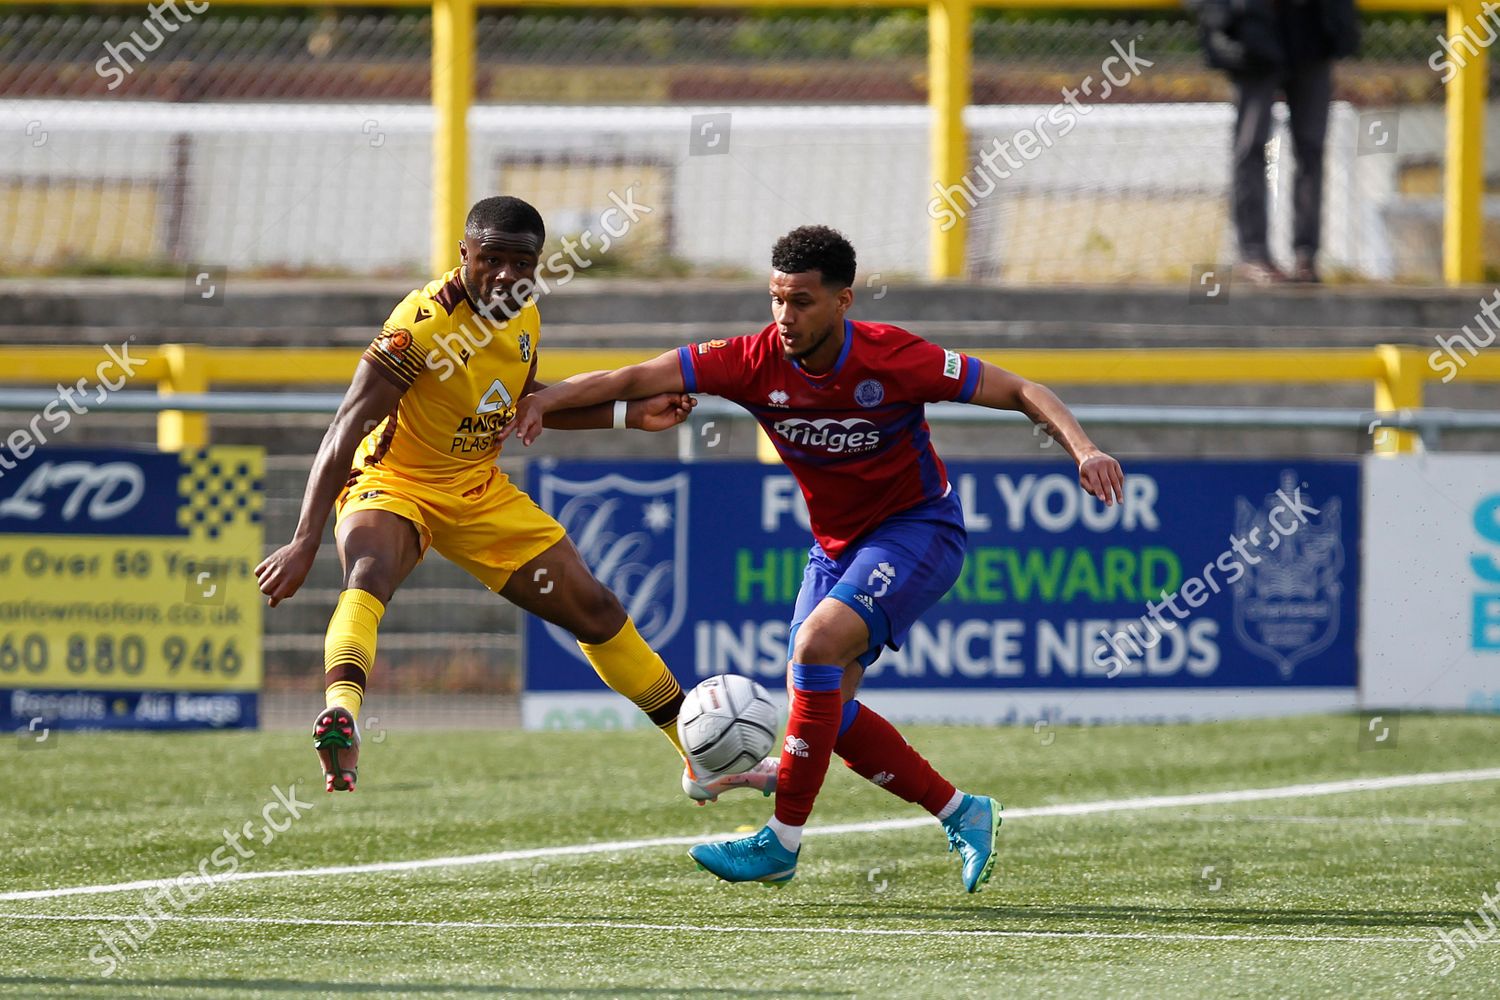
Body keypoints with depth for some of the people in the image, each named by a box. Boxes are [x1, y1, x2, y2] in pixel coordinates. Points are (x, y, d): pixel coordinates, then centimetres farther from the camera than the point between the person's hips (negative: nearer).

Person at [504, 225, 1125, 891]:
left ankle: (783, 840, -19)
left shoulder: (892, 359, -23)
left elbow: (1021, 392, -16)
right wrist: (544, 400, -30)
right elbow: (636, 380, -16)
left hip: (918, 529, -6)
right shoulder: (758, 362, -14)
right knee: (823, 705, -1)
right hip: (837, 543, 6)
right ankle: (962, 814, 15)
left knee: (817, 643, -26)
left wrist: (1082, 448, -31)